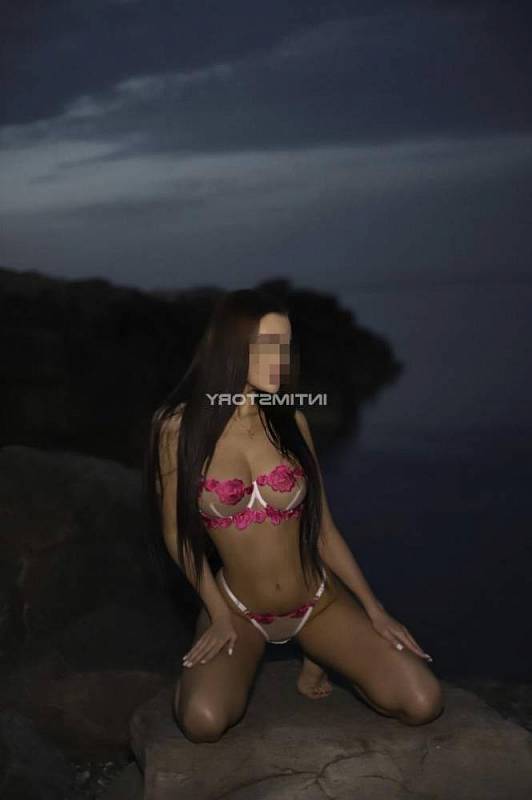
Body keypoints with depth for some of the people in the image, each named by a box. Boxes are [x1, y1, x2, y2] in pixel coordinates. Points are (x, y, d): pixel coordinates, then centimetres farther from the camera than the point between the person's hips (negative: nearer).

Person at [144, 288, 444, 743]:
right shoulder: (179, 427, -13)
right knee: (203, 722, -27)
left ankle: (317, 661, 16)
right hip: (237, 608, -1)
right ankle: (239, 666, 9)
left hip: (317, 600, 2)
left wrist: (375, 609, -2)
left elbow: (322, 527, 0)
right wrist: (219, 614, -7)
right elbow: (176, 531, -3)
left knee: (423, 704, -12)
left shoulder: (291, 422, -5)